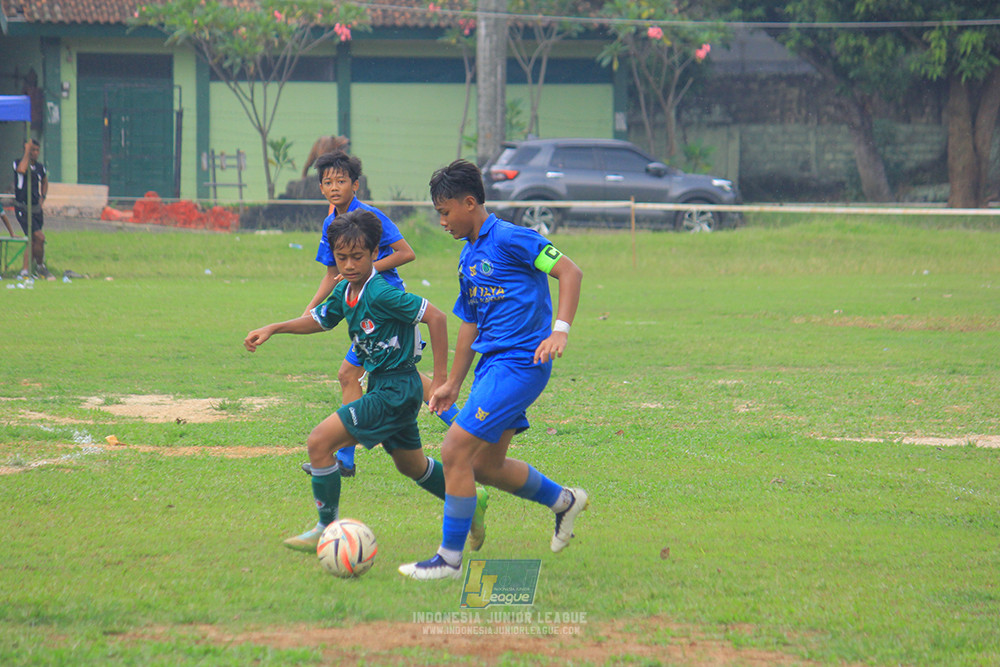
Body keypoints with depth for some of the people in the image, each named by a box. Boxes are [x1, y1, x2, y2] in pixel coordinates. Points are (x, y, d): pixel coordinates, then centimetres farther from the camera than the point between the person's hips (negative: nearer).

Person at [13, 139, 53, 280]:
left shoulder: (40, 167, 9)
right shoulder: (18, 163, -8)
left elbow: (44, 182, 29)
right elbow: (21, 170, -33)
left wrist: (42, 197, 13)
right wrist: (27, 151, -24)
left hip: (36, 209, 6)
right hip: (22, 209, -6)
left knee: (33, 241, 8)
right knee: (40, 237, -16)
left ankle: (26, 271, 17)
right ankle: (40, 266, 2)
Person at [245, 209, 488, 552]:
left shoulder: (381, 293, -23)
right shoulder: (345, 292, 3)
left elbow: (435, 317, -24)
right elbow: (318, 319, 23)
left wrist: (440, 379, -21)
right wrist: (272, 329, 11)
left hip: (396, 389, -9)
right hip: (382, 385, 9)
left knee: (319, 442, -13)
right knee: (411, 465, 25)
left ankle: (326, 529, -3)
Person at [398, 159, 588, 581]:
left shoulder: (510, 239, -11)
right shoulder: (468, 257, 16)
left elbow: (569, 272, -16)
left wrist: (560, 330, -26)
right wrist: (453, 384, 25)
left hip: (519, 363, -9)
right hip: (493, 364, 9)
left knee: (455, 450, -13)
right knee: (486, 465, 14)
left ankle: (450, 559, -6)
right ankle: (564, 500, 34)